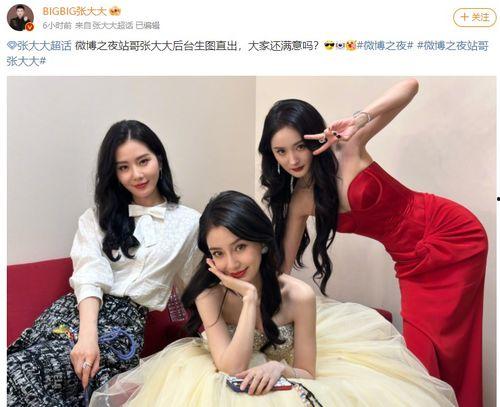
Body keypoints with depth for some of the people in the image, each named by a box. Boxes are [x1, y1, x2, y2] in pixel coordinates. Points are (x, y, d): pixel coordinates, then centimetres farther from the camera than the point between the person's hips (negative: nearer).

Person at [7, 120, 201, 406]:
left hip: (126, 322, -2)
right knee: (14, 370, -27)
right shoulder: (98, 217, 15)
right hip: (77, 309, 3)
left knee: (20, 372, -25)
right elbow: (89, 276, -3)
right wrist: (87, 335, -19)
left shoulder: (189, 222, 10)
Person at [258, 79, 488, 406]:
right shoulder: (298, 202, -4)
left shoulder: (346, 148, -17)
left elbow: (410, 86, -20)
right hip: (413, 262, 5)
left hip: (455, 234, -4)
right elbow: (284, 263, 3)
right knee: (419, 351, 6)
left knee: (447, 348, 0)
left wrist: (359, 120, -34)